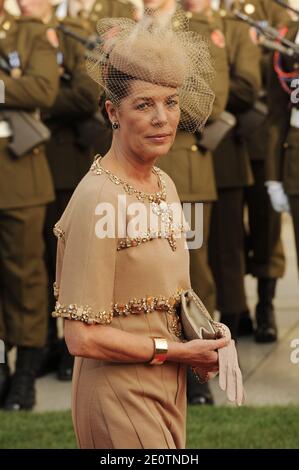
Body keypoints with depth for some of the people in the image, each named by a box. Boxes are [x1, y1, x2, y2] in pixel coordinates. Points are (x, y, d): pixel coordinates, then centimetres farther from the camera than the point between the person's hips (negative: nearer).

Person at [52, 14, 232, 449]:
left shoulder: (164, 185, 5)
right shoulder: (98, 200, -21)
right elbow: (82, 338, -23)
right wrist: (177, 350, -14)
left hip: (167, 388, 8)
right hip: (120, 392, -8)